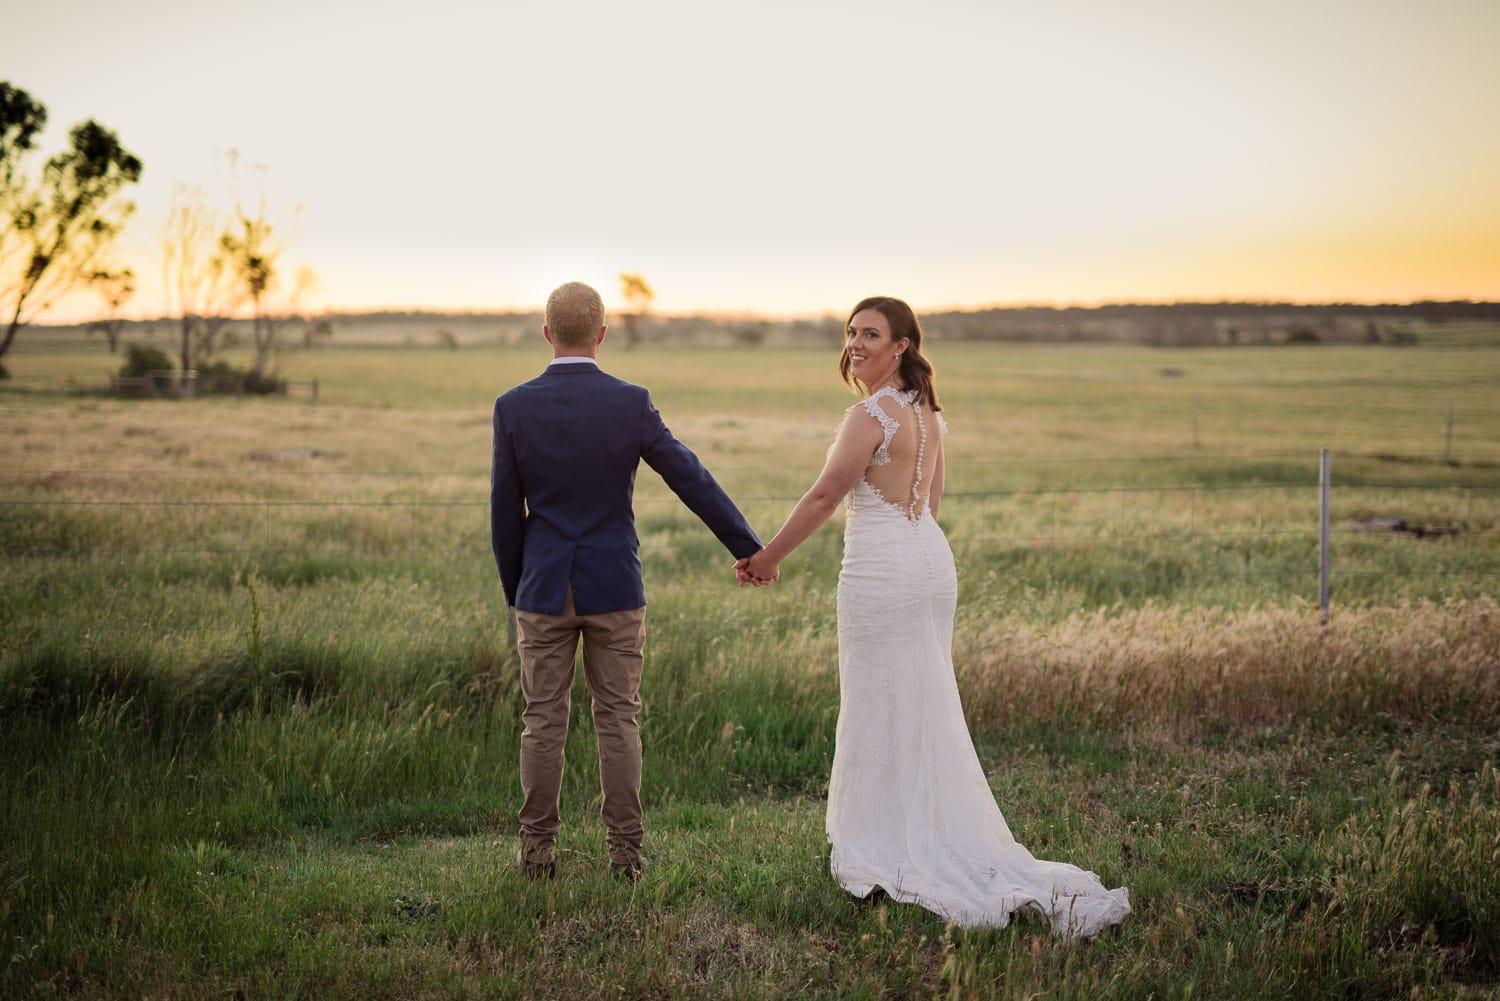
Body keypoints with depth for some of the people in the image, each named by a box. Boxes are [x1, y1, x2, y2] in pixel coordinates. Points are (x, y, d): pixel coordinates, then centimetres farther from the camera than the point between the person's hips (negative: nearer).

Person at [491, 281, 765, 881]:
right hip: (615, 586, 0)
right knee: (617, 721, 7)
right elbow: (693, 481, -5)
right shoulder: (631, 403, -8)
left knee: (543, 722, 8)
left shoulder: (514, 407, -6)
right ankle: (624, 851, 11)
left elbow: (505, 510, 0)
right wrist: (749, 549, 4)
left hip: (544, 589, 0)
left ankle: (539, 850, 14)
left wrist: (513, 590, 13)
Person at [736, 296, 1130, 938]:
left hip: (881, 572, -9)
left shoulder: (871, 415, -17)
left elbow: (824, 496, -17)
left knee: (881, 710, 2)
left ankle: (881, 855, 12)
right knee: (925, 711, 15)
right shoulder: (927, 411, 10)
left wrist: (767, 558, -10)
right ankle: (935, 847, 24)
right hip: (931, 563, 9)